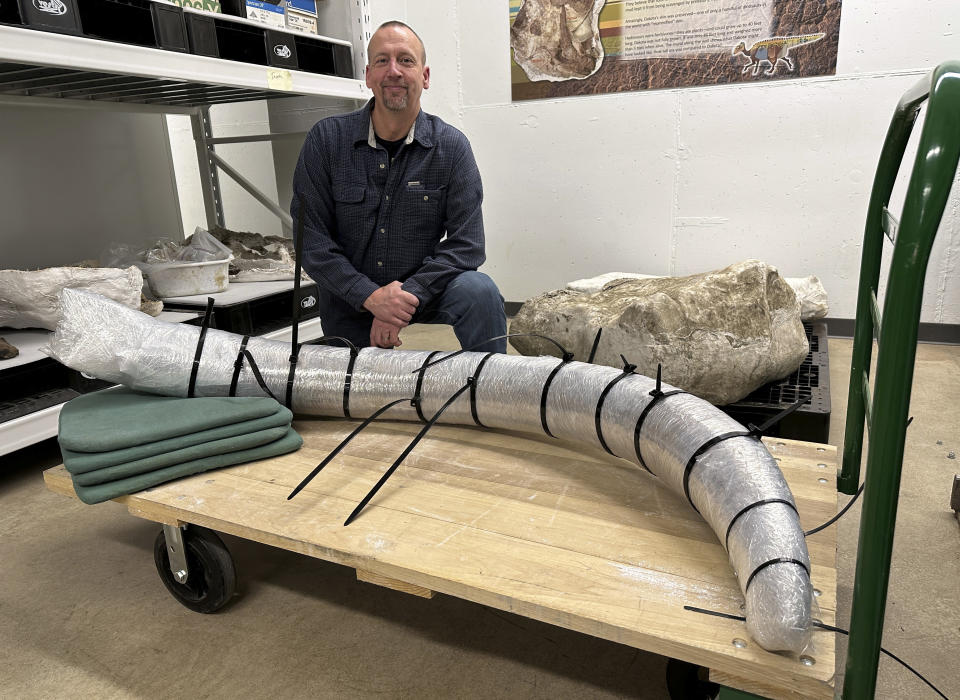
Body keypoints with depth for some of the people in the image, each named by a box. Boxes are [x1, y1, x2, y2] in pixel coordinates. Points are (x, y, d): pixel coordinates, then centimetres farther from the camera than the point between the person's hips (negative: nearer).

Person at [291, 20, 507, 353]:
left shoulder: (451, 147, -7)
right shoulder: (326, 139, -7)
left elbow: (466, 244, -12)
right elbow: (309, 235, -10)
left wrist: (407, 295, -25)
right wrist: (369, 295, -22)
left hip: (421, 290, -1)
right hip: (349, 302, 1)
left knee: (480, 292, -27)